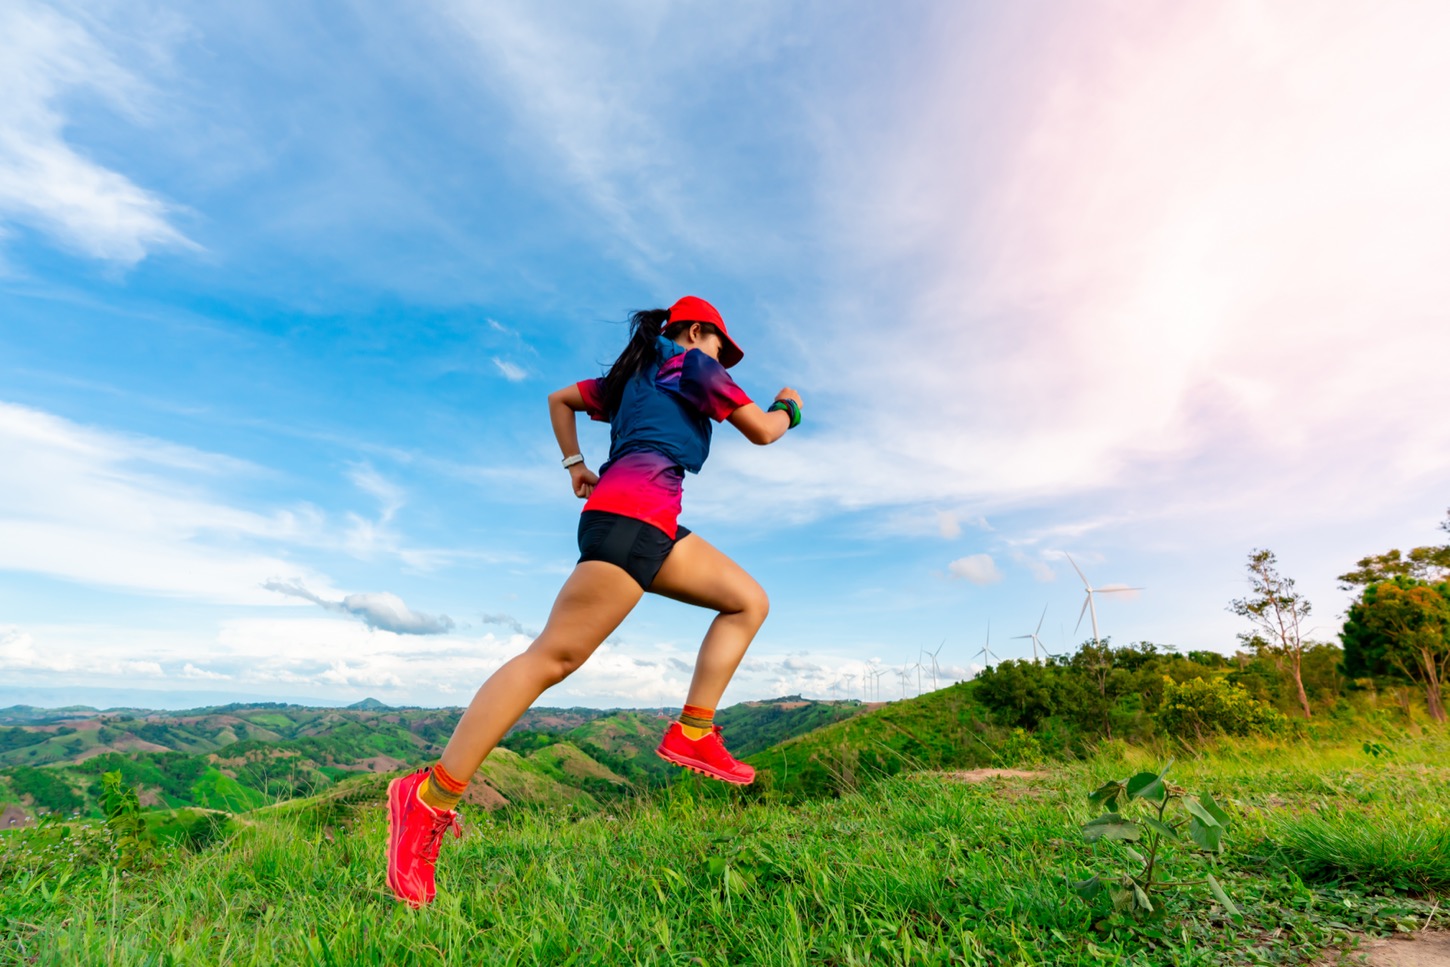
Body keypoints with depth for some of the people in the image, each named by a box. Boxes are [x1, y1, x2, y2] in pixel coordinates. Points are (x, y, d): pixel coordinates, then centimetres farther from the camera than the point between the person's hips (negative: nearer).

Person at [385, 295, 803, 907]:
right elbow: (762, 432, 5)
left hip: (655, 528, 10)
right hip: (632, 511, -10)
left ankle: (692, 733, 2)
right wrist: (787, 408, 26)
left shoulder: (634, 376, 30)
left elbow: (560, 399, 37)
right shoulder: (691, 363, 7)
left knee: (750, 601, 9)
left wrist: (574, 464, 30)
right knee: (554, 655, -14)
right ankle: (430, 799, -8)